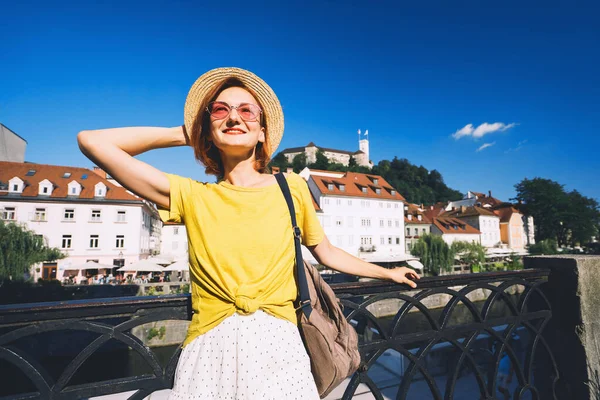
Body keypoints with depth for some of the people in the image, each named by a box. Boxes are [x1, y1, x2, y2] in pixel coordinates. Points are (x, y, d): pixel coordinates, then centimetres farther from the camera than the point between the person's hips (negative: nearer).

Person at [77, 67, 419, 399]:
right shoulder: (192, 196, 0)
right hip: (209, 351, 1)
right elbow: (93, 142, -4)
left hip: (276, 347, 0)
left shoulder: (290, 188, 0)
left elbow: (327, 253, 14)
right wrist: (184, 134, 1)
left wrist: (388, 273, 25)